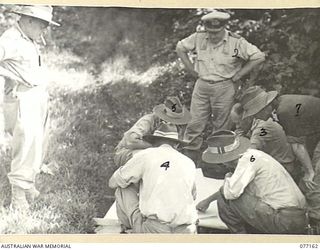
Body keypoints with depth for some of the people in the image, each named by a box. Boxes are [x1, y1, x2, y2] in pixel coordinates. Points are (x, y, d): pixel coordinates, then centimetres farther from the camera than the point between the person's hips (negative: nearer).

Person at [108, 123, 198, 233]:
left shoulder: (145, 155, 2)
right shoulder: (189, 163, 13)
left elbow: (113, 183, 11)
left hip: (153, 230, -4)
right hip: (185, 233, 4)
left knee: (122, 189, 16)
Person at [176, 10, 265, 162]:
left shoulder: (236, 42, -11)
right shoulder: (198, 38, -2)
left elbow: (259, 57, -10)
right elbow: (180, 48, 12)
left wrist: (238, 75, -9)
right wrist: (191, 70, 6)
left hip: (224, 88, -2)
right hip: (201, 86, 3)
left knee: (221, 127, 7)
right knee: (194, 124, 4)